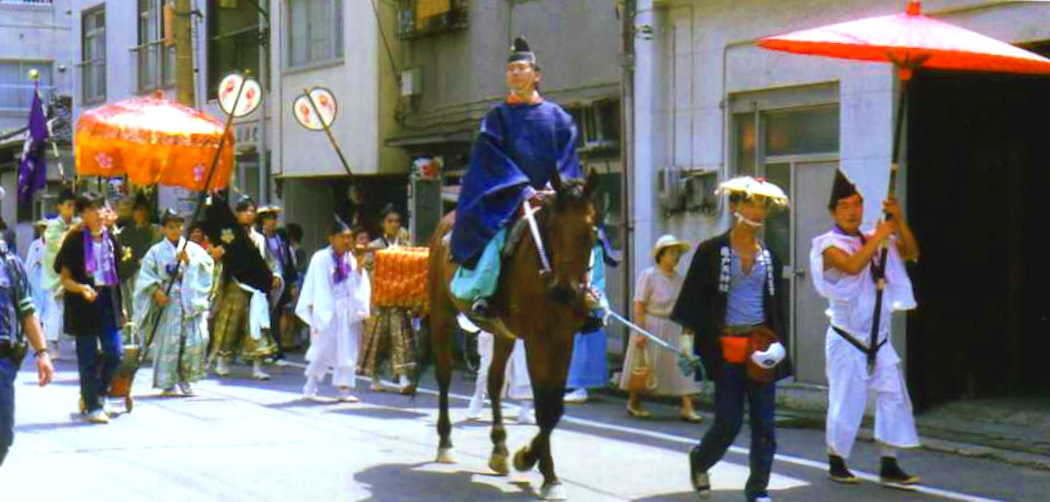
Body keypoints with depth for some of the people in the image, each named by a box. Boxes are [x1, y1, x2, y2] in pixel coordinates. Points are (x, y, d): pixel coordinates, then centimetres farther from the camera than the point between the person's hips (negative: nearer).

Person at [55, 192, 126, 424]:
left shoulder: (110, 238, 9)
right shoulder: (75, 240, -7)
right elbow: (65, 278, -8)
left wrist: (121, 306, 16)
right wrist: (81, 288, -27)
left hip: (109, 301, 5)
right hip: (84, 303, -5)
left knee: (115, 352, 1)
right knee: (88, 357, 0)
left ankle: (100, 394, 24)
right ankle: (92, 406, 8)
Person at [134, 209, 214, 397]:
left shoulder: (193, 248, 12)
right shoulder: (156, 251, 6)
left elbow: (208, 265, 2)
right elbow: (146, 276, 0)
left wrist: (190, 261, -10)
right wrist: (156, 291, -13)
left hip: (191, 301, 2)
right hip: (167, 302, -2)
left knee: (196, 338, -8)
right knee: (167, 341, -5)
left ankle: (185, 378, 9)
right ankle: (167, 384, 3)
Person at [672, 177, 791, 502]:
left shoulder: (769, 255, 10)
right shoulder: (711, 251, -2)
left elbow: (776, 304, 17)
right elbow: (693, 299, -2)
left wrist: (775, 342, 9)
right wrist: (688, 339, -8)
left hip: (760, 345, 4)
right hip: (726, 348, -4)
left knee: (764, 424, 1)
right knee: (729, 422, -1)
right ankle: (700, 460, 28)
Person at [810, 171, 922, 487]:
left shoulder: (873, 239, 8)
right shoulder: (830, 245, -11)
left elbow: (911, 254, 3)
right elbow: (853, 265, -30)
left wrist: (898, 220, -9)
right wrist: (879, 236, -22)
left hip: (878, 339, 6)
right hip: (847, 339, -6)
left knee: (894, 397, 0)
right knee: (846, 402, 0)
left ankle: (889, 466, 6)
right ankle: (836, 463, 17)